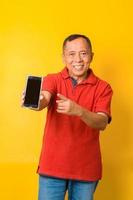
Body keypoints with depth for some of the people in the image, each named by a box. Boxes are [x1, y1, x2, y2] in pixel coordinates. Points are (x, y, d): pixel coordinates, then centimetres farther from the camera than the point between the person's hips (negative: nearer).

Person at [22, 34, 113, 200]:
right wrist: (35, 101, -45)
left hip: (86, 168, 1)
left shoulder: (102, 88, -1)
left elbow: (102, 123, -15)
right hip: (53, 166, 0)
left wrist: (78, 111, -34)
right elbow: (44, 100, -21)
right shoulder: (52, 80, 0)